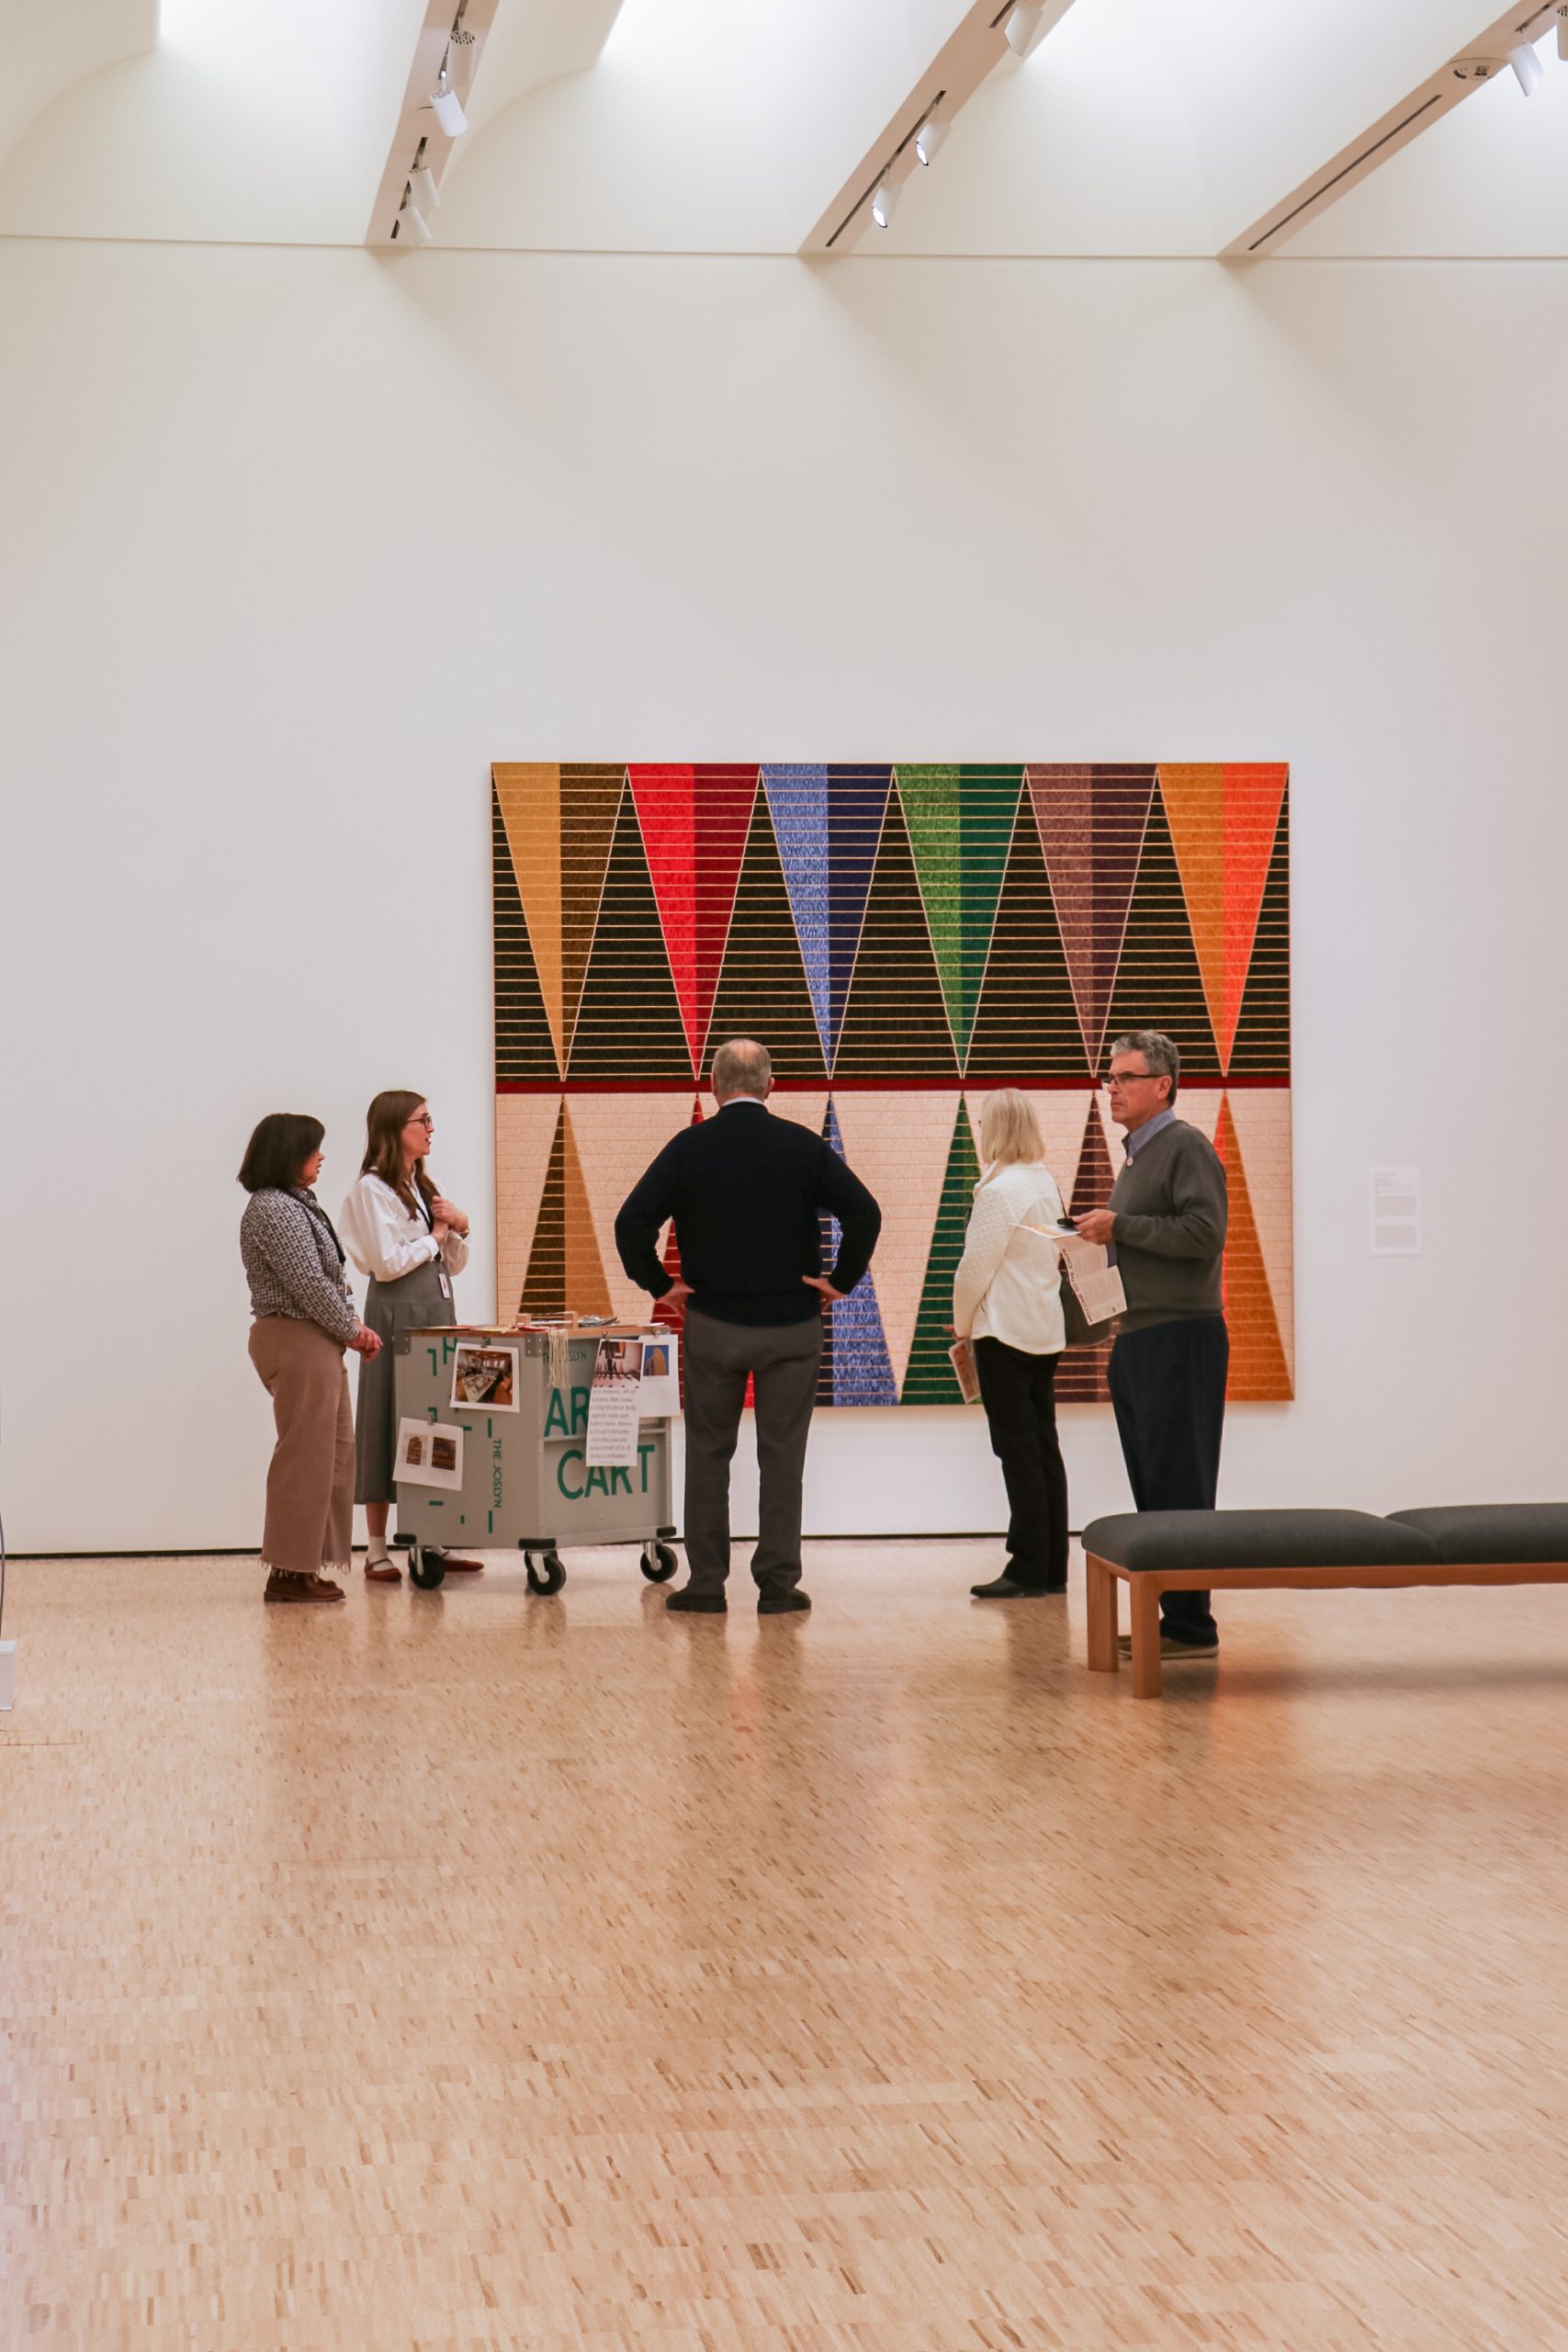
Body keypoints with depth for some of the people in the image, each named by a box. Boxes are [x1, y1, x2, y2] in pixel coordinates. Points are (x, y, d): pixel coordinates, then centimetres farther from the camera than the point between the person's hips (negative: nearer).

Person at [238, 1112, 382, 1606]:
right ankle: (289, 1572, -3)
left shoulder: (297, 1205, 17)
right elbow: (309, 1284, -20)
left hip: (316, 1342, 11)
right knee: (305, 1456, -8)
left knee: (333, 1453, 13)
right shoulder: (273, 1210, -16)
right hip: (296, 1340, -11)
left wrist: (353, 1326, 7)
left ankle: (303, 1565, 17)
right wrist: (352, 1331, -10)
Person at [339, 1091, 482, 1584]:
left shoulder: (422, 1187, 19)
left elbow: (455, 1265, 21)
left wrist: (459, 1227, 2)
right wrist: (434, 1237, -4)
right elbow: (387, 1262, -16)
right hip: (397, 1315, -8)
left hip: (437, 1312, 8)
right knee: (390, 1424, -5)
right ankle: (377, 1552, -2)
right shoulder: (372, 1189, -6)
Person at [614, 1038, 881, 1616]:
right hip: (791, 1326, 0)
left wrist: (659, 1285, 1)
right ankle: (778, 1584, 6)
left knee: (707, 1451, 9)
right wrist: (840, 1281, -2)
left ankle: (706, 1583, 11)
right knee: (782, 1454, 6)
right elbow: (865, 1214, -10)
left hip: (711, 1325, 0)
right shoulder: (803, 1146, -4)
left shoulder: (689, 1148, -4)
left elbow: (631, 1223, -10)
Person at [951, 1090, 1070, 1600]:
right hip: (1045, 1328, 8)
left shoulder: (999, 1190, -17)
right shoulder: (1045, 1182, 9)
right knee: (1043, 1447, 11)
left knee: (1018, 1449, -5)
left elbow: (976, 1266, -15)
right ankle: (1052, 1567, 14)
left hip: (1004, 1330, -8)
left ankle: (1028, 1571, -4)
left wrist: (962, 1323, 1)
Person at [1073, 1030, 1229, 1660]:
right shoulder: (1137, 1154, 20)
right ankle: (1166, 1618, 14)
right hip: (1137, 1341, 10)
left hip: (1180, 1338, -10)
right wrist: (1101, 1239, 9)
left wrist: (1120, 1226, -16)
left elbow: (1204, 1233, -21)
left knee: (1178, 1489, -8)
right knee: (1150, 1487, 10)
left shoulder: (1186, 1146, -9)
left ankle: (1192, 1625, -5)